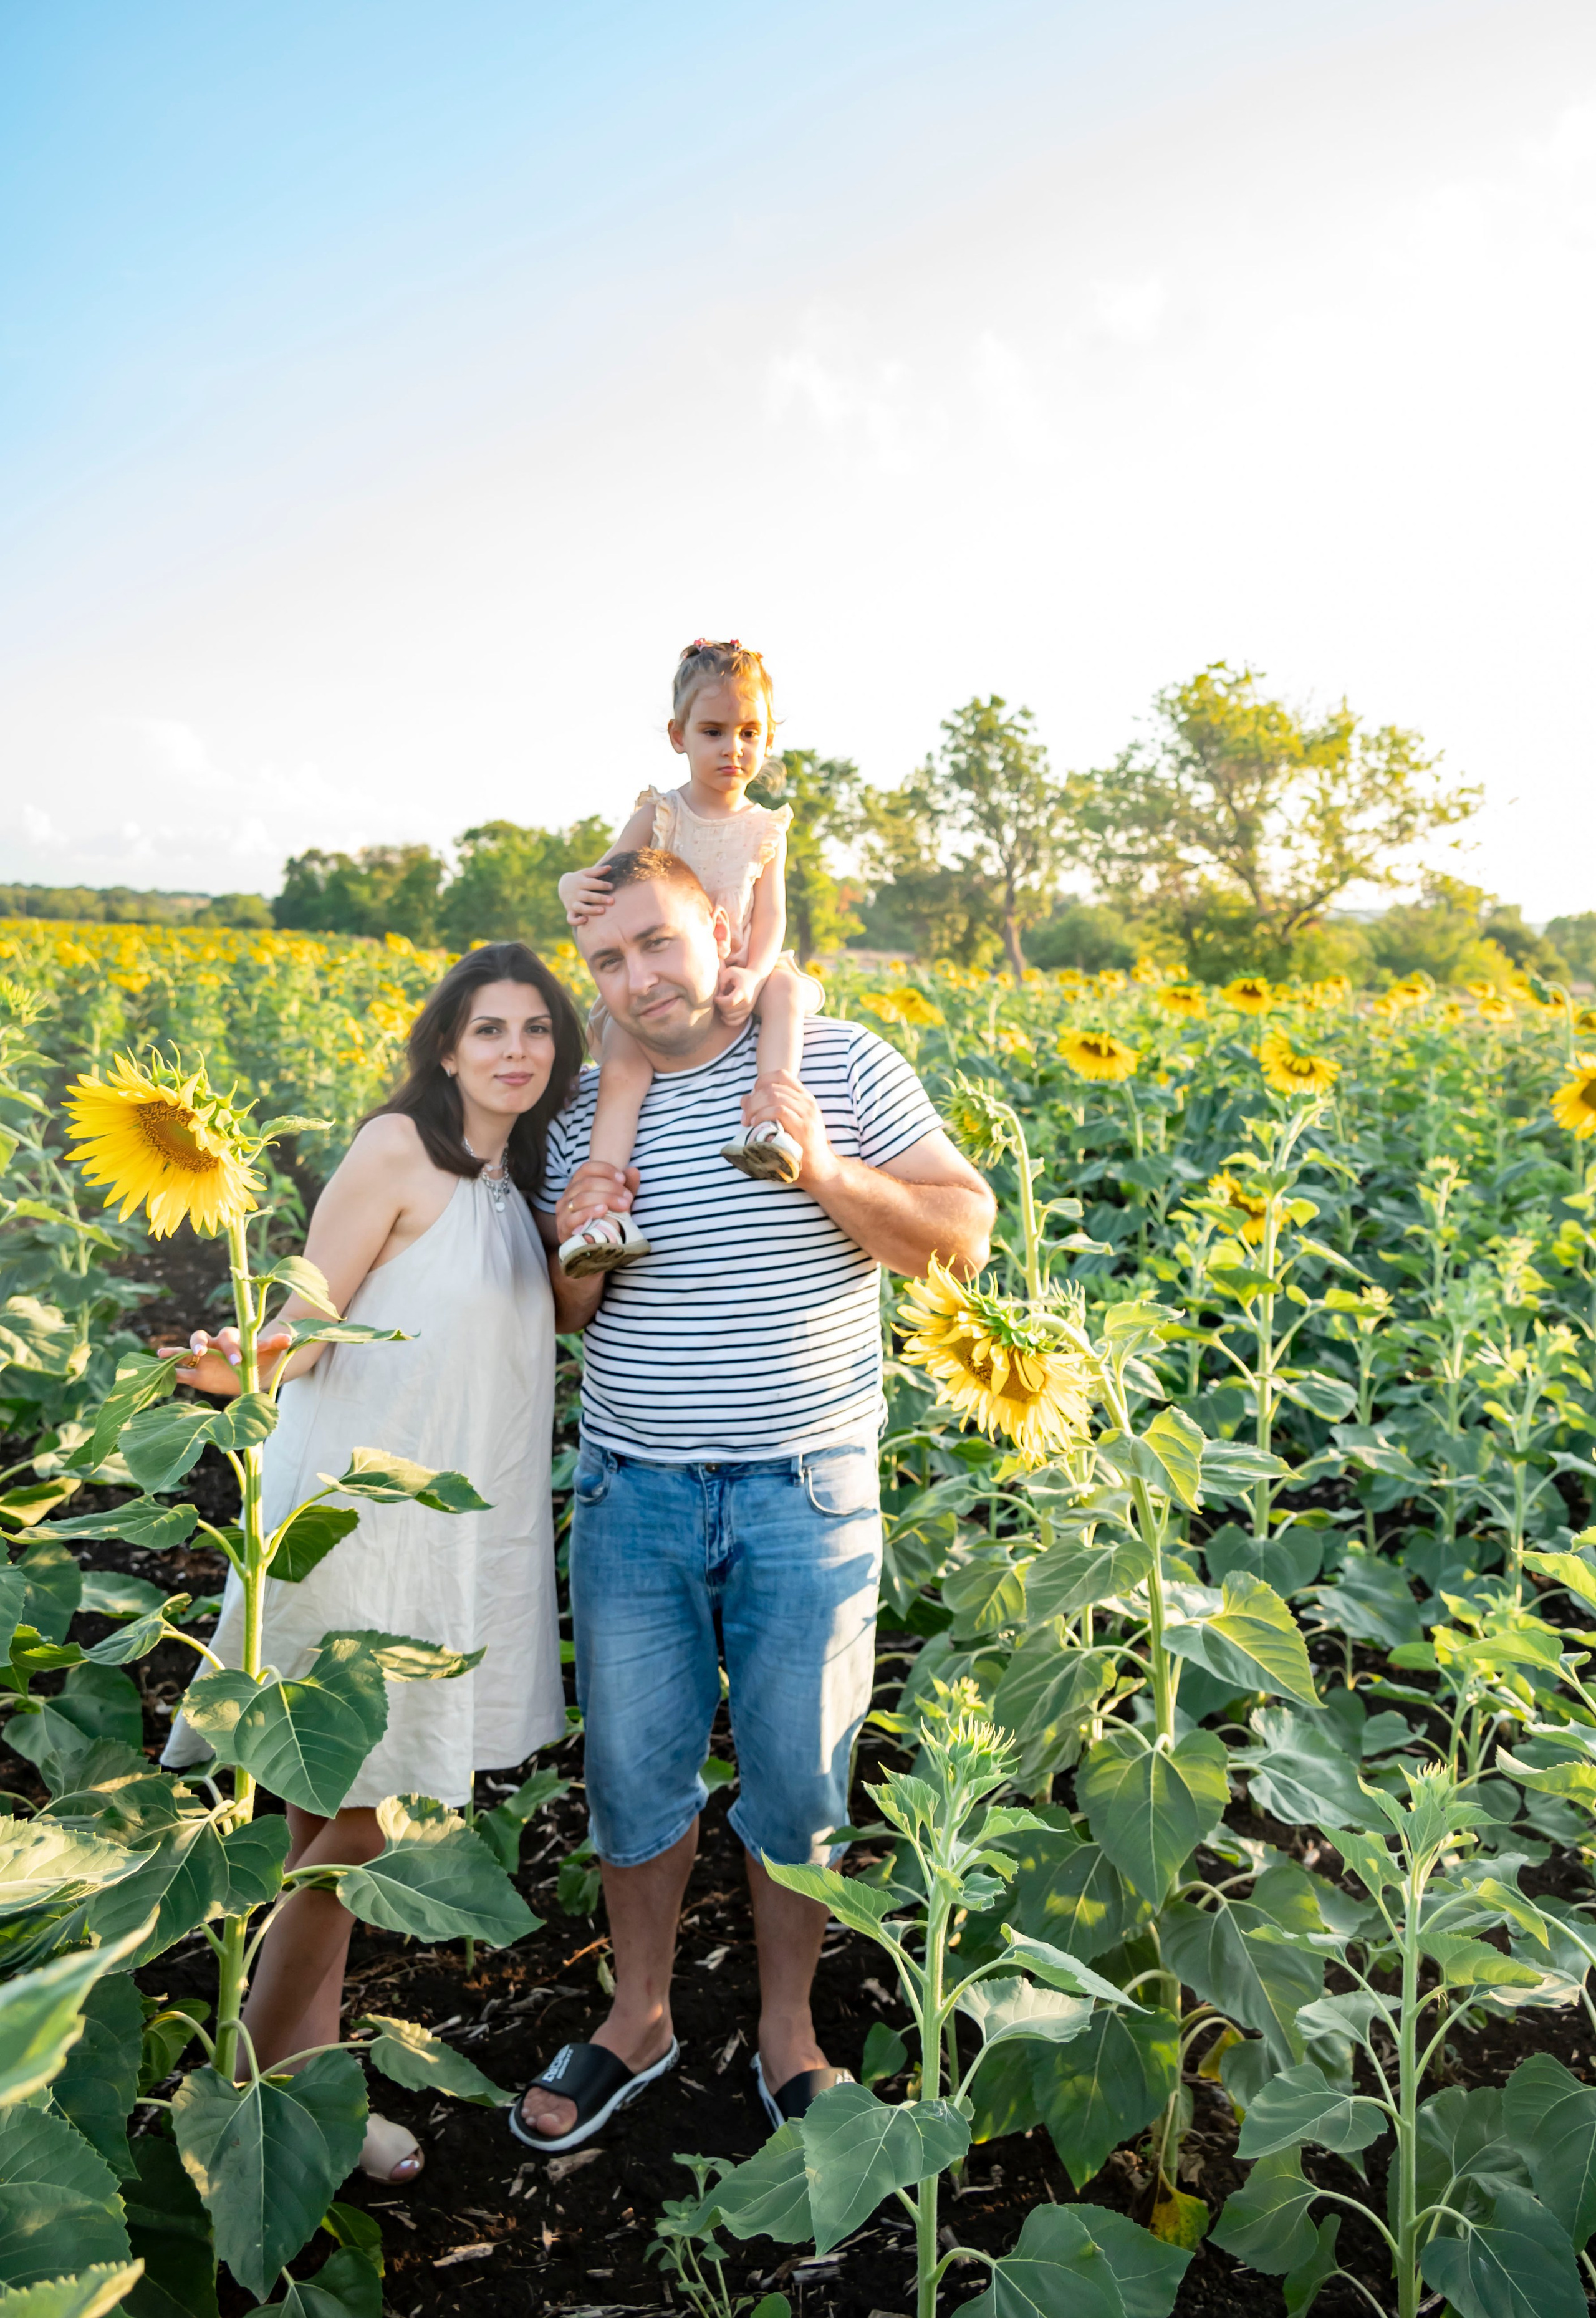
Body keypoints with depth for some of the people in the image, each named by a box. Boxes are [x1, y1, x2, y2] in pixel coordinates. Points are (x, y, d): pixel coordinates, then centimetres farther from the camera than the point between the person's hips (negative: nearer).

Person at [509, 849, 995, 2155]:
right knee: (634, 1771, 14)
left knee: (797, 1781, 12)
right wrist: (571, 1249, -10)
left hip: (805, 1496, -2)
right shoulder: (588, 1108, 4)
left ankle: (789, 2031, 35)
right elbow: (562, 1316, 13)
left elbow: (965, 1236, -6)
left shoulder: (844, 1066, -4)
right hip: (633, 1496, 3)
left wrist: (828, 1172, -21)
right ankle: (639, 2019, 38)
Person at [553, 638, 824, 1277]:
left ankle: (769, 1111, -49)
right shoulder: (659, 813, 3)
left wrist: (753, 976, -24)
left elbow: (770, 916, -2)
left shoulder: (766, 830, 7)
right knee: (623, 1063, -31)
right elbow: (606, 877, -5)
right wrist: (575, 889, -32)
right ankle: (606, 1210, -43)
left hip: (737, 977, 2)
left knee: (788, 986, -32)